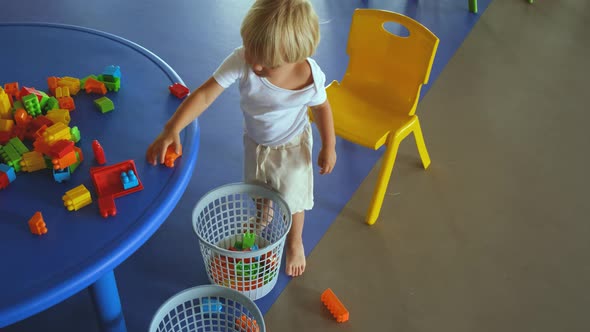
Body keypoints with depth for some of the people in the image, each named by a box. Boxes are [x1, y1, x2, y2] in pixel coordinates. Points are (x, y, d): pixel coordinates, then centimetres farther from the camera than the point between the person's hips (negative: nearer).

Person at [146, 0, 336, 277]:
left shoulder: (310, 78, -35)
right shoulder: (241, 61, -36)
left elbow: (321, 108, -14)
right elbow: (205, 95, -37)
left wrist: (329, 147, -5)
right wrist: (172, 129, -47)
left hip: (291, 146, -3)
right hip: (255, 142, 3)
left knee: (291, 199, 15)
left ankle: (295, 243, 48)